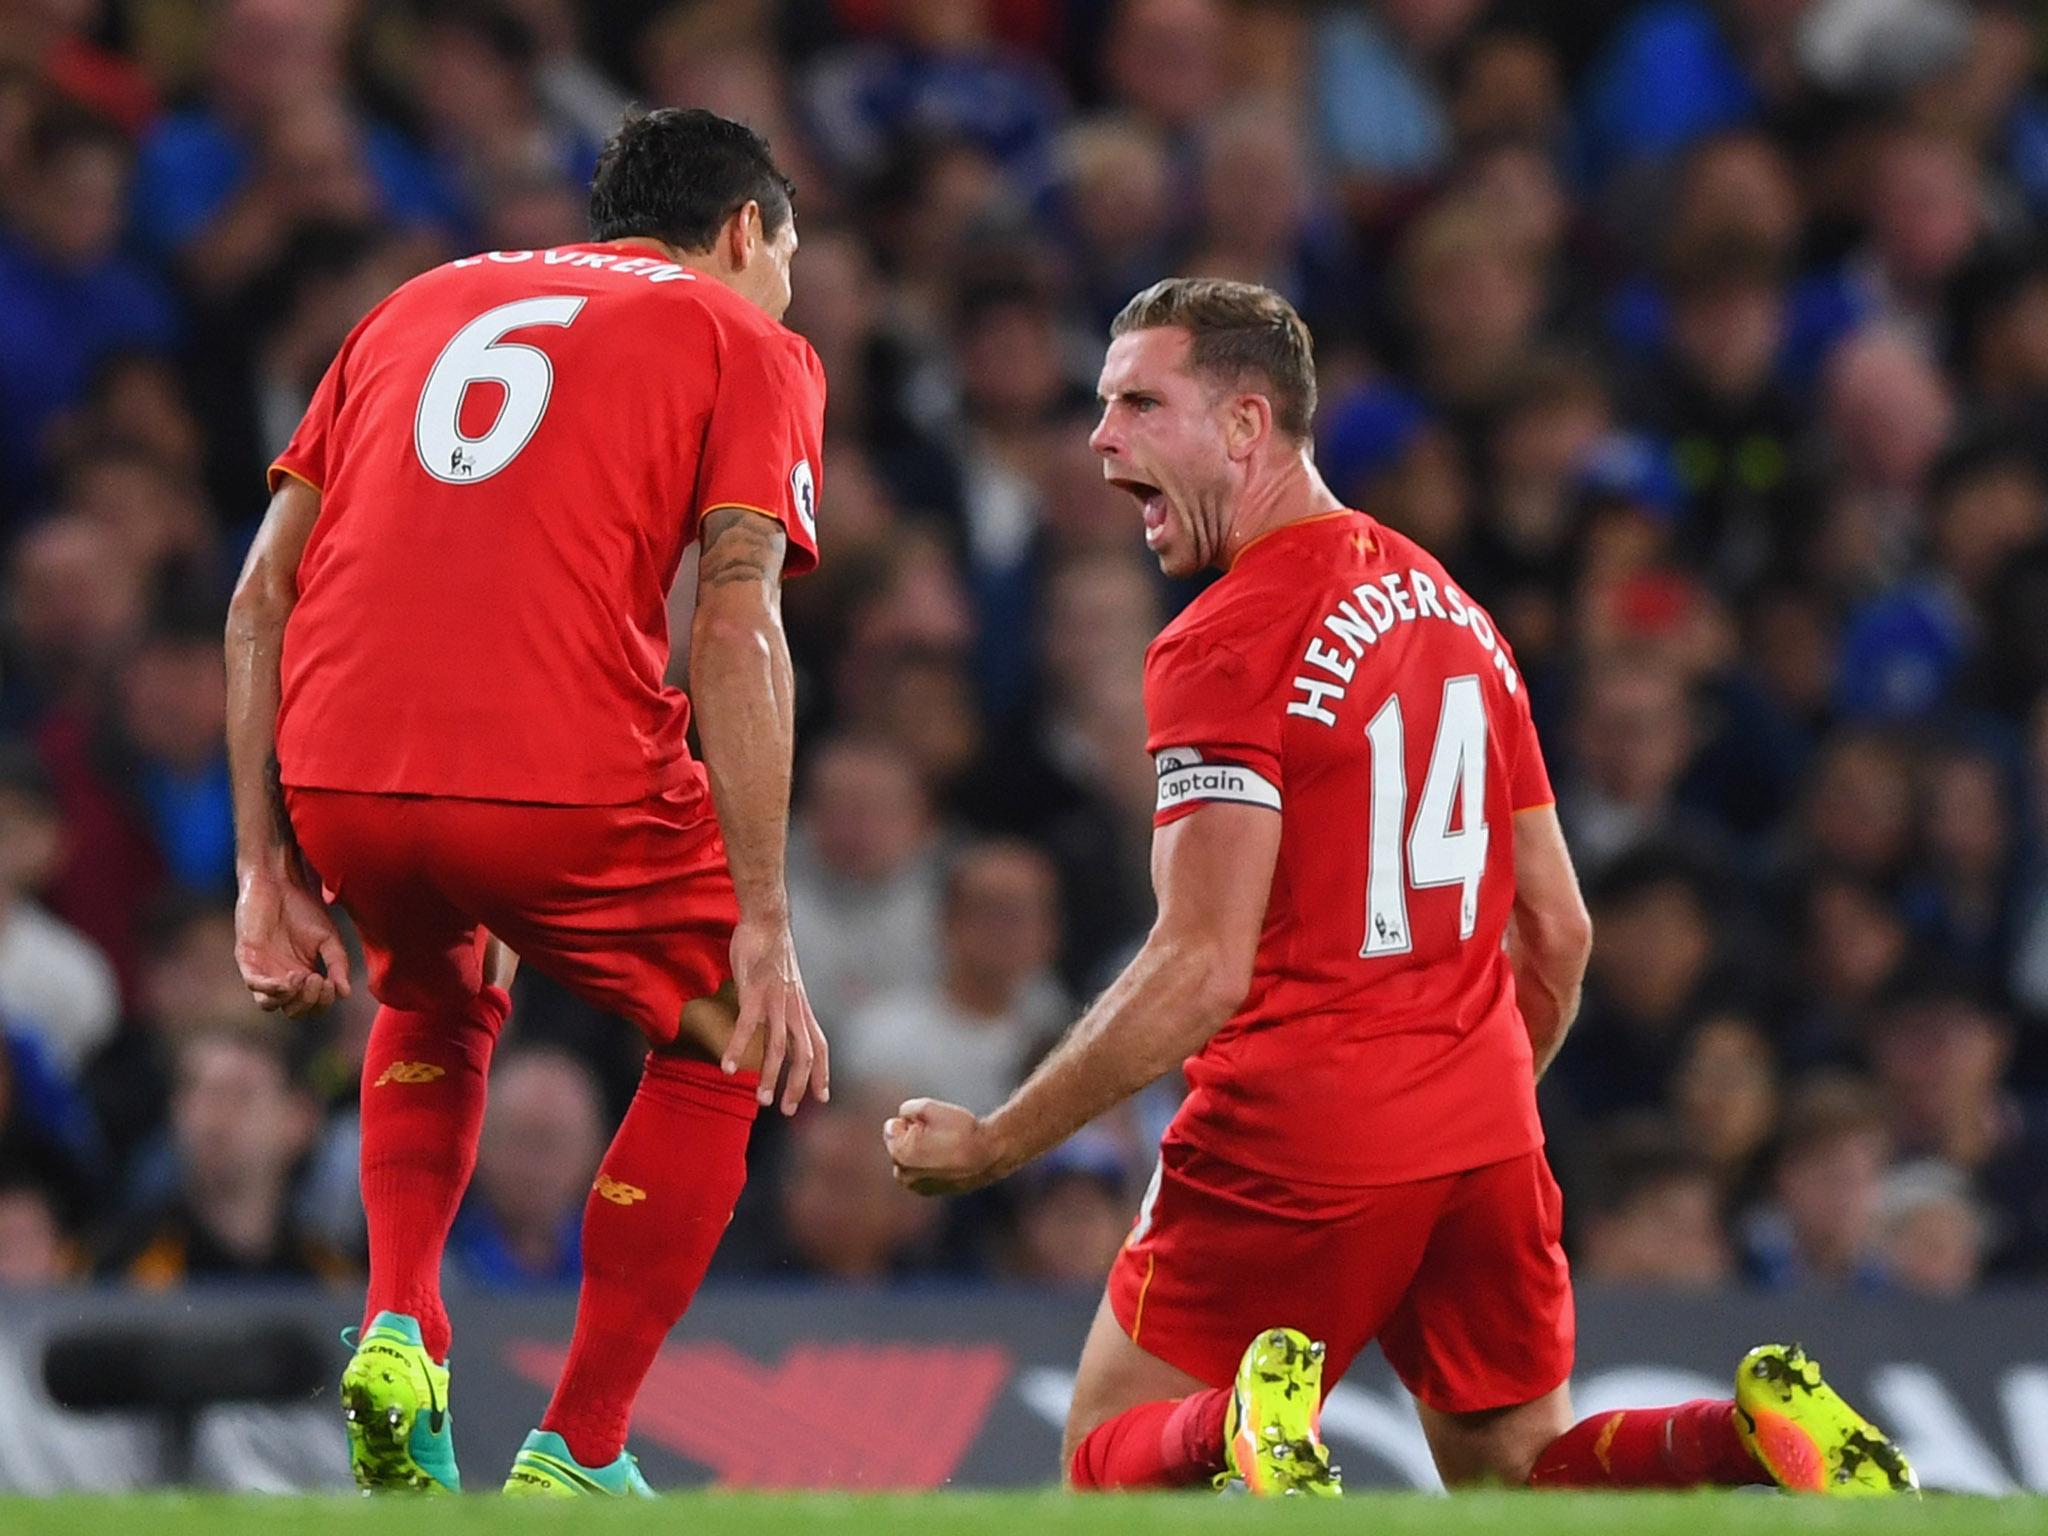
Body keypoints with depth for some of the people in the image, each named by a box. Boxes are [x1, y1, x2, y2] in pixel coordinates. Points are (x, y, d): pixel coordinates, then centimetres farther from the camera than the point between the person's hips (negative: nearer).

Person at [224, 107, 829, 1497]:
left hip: (338, 779, 5)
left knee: (438, 1004, 35)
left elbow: (262, 592, 18)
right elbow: (734, 626, -3)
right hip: (562, 781, -5)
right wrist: (764, 931, -5)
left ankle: (400, 1327, 13)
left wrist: (269, 869, 19)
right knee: (724, 1044, 20)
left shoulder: (424, 303, 27)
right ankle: (575, 1458, 13)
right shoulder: (748, 344, 13)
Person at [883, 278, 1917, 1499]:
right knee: (1516, 1471, 16)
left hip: (1298, 1139, -7)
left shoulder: (1225, 644, -12)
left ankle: (1251, 1433, -26)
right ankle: (1758, 1431, -11)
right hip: (1483, 1130, 7)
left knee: (1114, 1462, 6)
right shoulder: (1455, 613, 12)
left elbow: (1203, 971, -18)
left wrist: (991, 1144, -11)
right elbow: (1558, 931, 16)